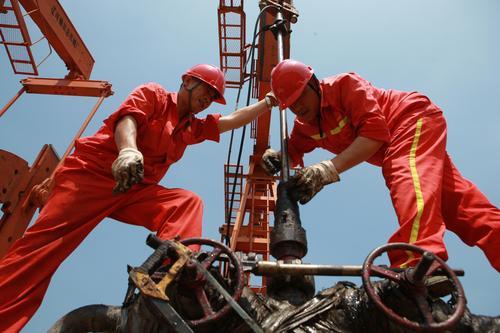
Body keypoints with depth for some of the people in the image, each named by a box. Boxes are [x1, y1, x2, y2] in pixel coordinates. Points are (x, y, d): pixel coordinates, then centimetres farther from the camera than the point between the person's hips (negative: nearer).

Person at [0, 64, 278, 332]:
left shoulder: (192, 127, 25)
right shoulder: (153, 93, 7)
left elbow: (233, 120, 28)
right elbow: (127, 117, -12)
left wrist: (269, 101, 27)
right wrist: (128, 149, -34)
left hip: (137, 189, 6)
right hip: (93, 172, -5)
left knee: (189, 202, -19)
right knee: (44, 244, -15)